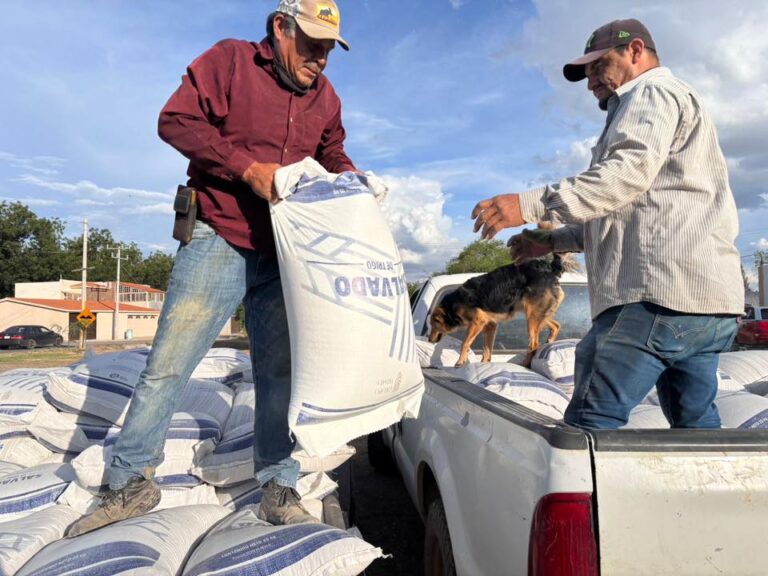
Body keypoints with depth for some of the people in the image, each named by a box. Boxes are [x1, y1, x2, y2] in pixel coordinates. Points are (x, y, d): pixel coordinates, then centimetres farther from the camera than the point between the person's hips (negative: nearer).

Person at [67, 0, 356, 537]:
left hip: (286, 255, 4)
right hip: (219, 242, -4)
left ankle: (279, 488, 16)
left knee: (280, 372, 5)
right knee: (168, 363, -2)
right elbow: (176, 119, -8)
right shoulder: (230, 60, 0)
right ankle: (131, 482, 15)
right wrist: (248, 168, -18)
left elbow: (332, 156, 22)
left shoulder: (324, 96, 14)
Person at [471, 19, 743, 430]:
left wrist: (530, 204, -21)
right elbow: (633, 214, 34)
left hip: (665, 290, -11)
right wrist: (553, 241, 24)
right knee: (697, 426, 11)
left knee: (590, 422, -14)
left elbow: (628, 172, -17)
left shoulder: (653, 91, 3)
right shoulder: (652, 103, 35)